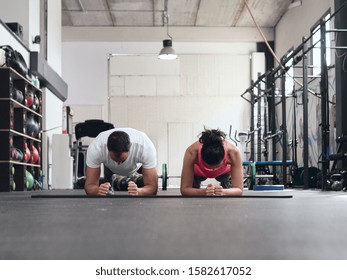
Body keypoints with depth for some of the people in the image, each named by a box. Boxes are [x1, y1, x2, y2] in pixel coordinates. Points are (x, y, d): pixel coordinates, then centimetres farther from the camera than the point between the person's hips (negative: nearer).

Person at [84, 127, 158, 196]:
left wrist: (138, 191, -63)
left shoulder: (146, 147, -44)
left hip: (138, 167, 0)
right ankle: (115, 180, 29)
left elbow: (152, 187, -40)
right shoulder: (95, 148, -41)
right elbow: (90, 186, -35)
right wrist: (98, 190, -59)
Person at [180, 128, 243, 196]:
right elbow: (184, 189, -41)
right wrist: (204, 191, -61)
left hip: (224, 171, 1)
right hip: (198, 172, 0)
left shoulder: (233, 152, -44)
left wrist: (223, 192, -64)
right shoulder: (191, 152, -45)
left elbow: (239, 190, -42)